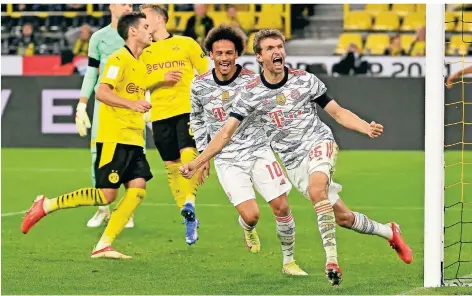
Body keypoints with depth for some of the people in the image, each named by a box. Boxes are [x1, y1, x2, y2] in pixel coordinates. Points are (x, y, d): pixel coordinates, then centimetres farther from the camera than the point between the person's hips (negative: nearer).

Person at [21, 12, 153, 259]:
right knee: (106, 195, -10)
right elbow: (101, 92, -22)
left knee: (137, 190, -7)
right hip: (113, 138, -8)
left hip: (133, 139, 8)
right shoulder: (118, 59, -11)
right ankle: (46, 205, 4)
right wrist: (131, 104, -30)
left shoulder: (139, 63, 17)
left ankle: (104, 246, -5)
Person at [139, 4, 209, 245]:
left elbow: (206, 75, 8)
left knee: (188, 155, -23)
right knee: (172, 166, 3)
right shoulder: (144, 52, 12)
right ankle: (189, 217, 11)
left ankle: (189, 203, -33)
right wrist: (162, 79, -11)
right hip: (160, 115, 3)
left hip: (187, 110, -3)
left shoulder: (186, 44, 5)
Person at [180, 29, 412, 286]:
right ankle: (388, 231, 23)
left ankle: (331, 259, -32)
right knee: (341, 216, -3)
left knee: (316, 189, -34)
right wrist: (195, 163, -7)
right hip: (292, 161, 2)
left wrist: (367, 128, -12)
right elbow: (226, 133, -1)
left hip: (319, 142, -2)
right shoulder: (250, 93, -1)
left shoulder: (305, 80, -1)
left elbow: (338, 112, 4)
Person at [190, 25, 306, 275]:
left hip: (258, 150, 0)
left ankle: (289, 261, 13)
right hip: (227, 159, 0)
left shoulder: (252, 80, -8)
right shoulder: (200, 86, -2)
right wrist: (203, 153, 15)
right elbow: (197, 119, 15)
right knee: (251, 215, -15)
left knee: (281, 207, -6)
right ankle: (247, 228, 24)